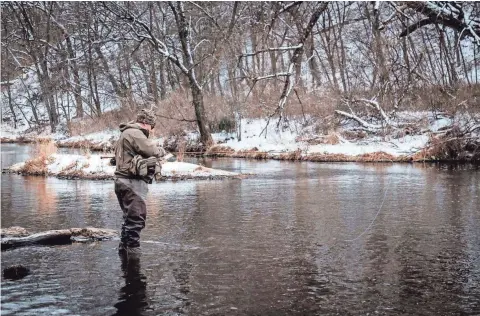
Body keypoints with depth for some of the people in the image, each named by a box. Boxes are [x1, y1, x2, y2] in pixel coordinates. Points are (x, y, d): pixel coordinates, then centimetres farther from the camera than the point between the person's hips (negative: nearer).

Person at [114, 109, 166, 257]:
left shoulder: (126, 133, 22)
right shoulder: (135, 133, -12)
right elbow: (152, 150, -21)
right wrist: (162, 151, 2)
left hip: (123, 181, 11)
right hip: (132, 182, -11)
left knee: (130, 217, 19)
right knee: (137, 217, -8)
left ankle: (124, 248, 26)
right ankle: (133, 249, -6)